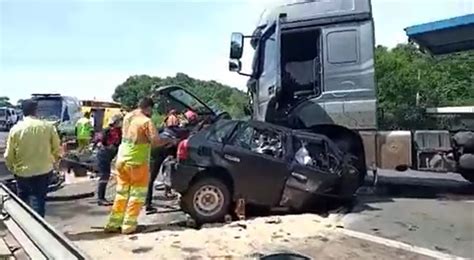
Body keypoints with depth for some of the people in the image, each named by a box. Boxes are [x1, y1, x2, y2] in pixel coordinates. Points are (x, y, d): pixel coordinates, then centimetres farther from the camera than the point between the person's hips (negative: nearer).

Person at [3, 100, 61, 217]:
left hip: (22, 172, 1)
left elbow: (8, 155, -2)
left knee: (23, 201, 21)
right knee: (38, 201, 7)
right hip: (44, 171, -1)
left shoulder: (16, 129, -7)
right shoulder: (48, 127, -8)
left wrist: (12, 168, 16)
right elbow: (57, 149, -3)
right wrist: (53, 161, 16)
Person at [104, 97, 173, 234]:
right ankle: (128, 226, 10)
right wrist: (168, 141, -5)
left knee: (121, 193, 17)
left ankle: (113, 224, 22)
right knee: (137, 195, 6)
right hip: (138, 162, -7)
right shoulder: (146, 121, -15)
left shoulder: (127, 116, 7)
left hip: (122, 160, 7)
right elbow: (155, 141, -22)